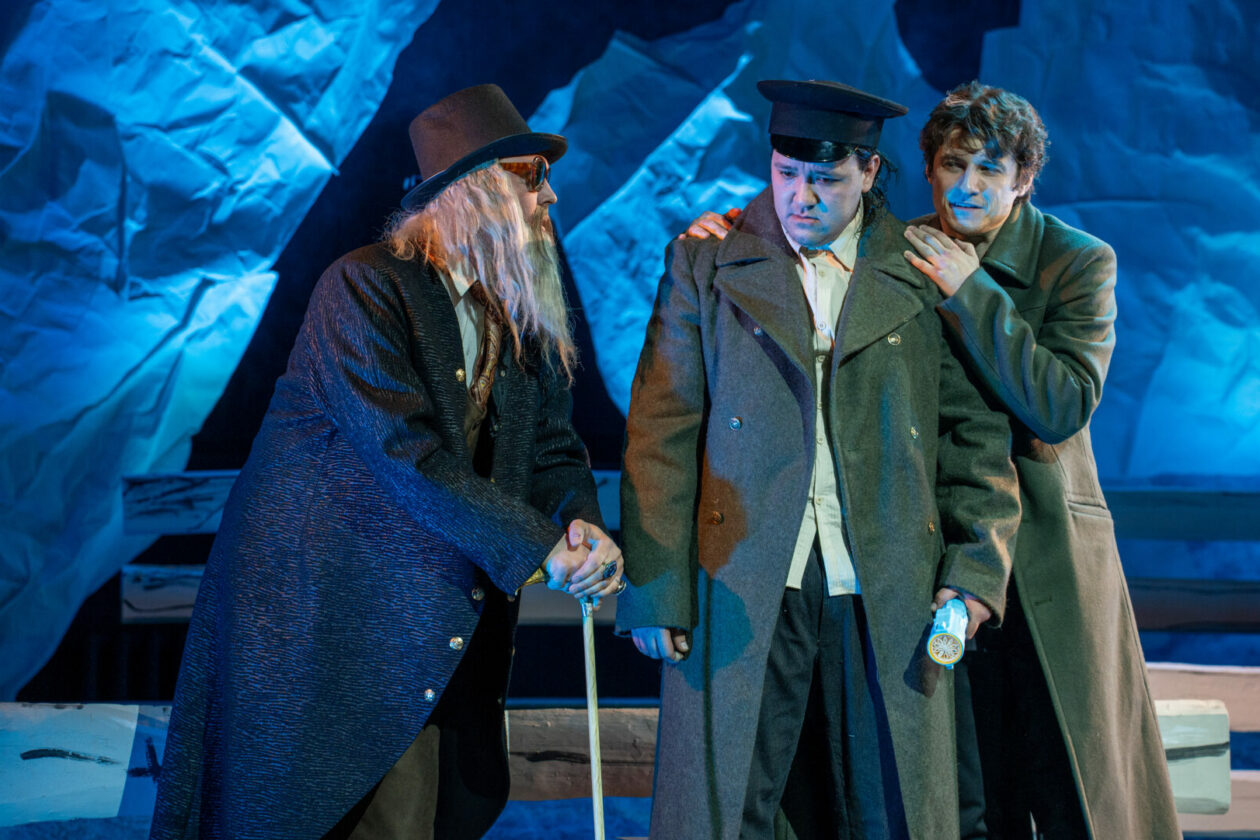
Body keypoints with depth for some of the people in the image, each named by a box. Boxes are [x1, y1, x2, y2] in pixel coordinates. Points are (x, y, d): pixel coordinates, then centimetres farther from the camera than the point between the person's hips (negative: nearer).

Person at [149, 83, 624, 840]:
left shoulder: (519, 315, 8)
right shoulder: (364, 288, -15)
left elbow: (552, 444, 11)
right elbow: (404, 453, -23)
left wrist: (583, 524, -12)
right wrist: (539, 548, -21)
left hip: (427, 629, 6)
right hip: (319, 610, -6)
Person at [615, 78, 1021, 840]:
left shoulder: (923, 276, 7)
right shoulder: (705, 262, 6)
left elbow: (977, 433, 8)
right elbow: (662, 433, 2)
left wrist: (976, 572, -3)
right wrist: (654, 593, -3)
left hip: (889, 605, 1)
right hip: (743, 601, -1)